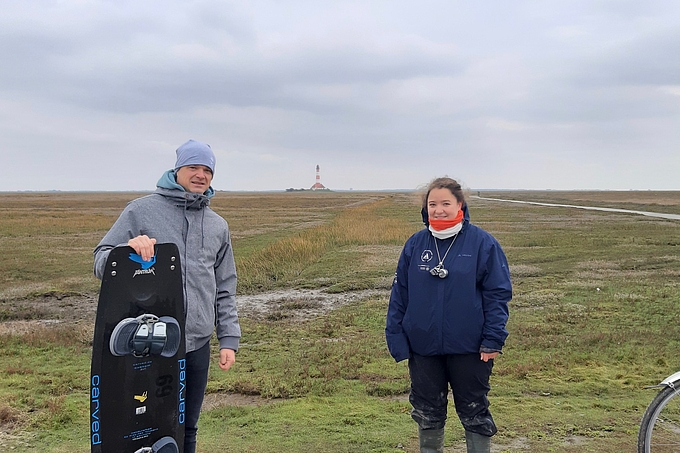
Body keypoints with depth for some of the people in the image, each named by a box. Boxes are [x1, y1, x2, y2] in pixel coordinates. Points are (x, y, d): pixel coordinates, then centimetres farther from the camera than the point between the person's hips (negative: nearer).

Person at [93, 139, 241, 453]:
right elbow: (101, 262, -2)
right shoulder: (141, 210, -2)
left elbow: (224, 289, 14)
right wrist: (128, 249, -23)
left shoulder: (218, 226, 12)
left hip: (197, 345, 4)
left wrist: (229, 339, 7)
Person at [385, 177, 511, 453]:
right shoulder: (415, 244, -1)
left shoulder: (482, 243, -8)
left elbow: (498, 293, -7)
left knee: (474, 412, 13)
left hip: (469, 347, -2)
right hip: (423, 347, 3)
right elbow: (399, 294, 3)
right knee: (427, 413, 16)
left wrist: (493, 340, -12)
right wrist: (396, 339, -1)